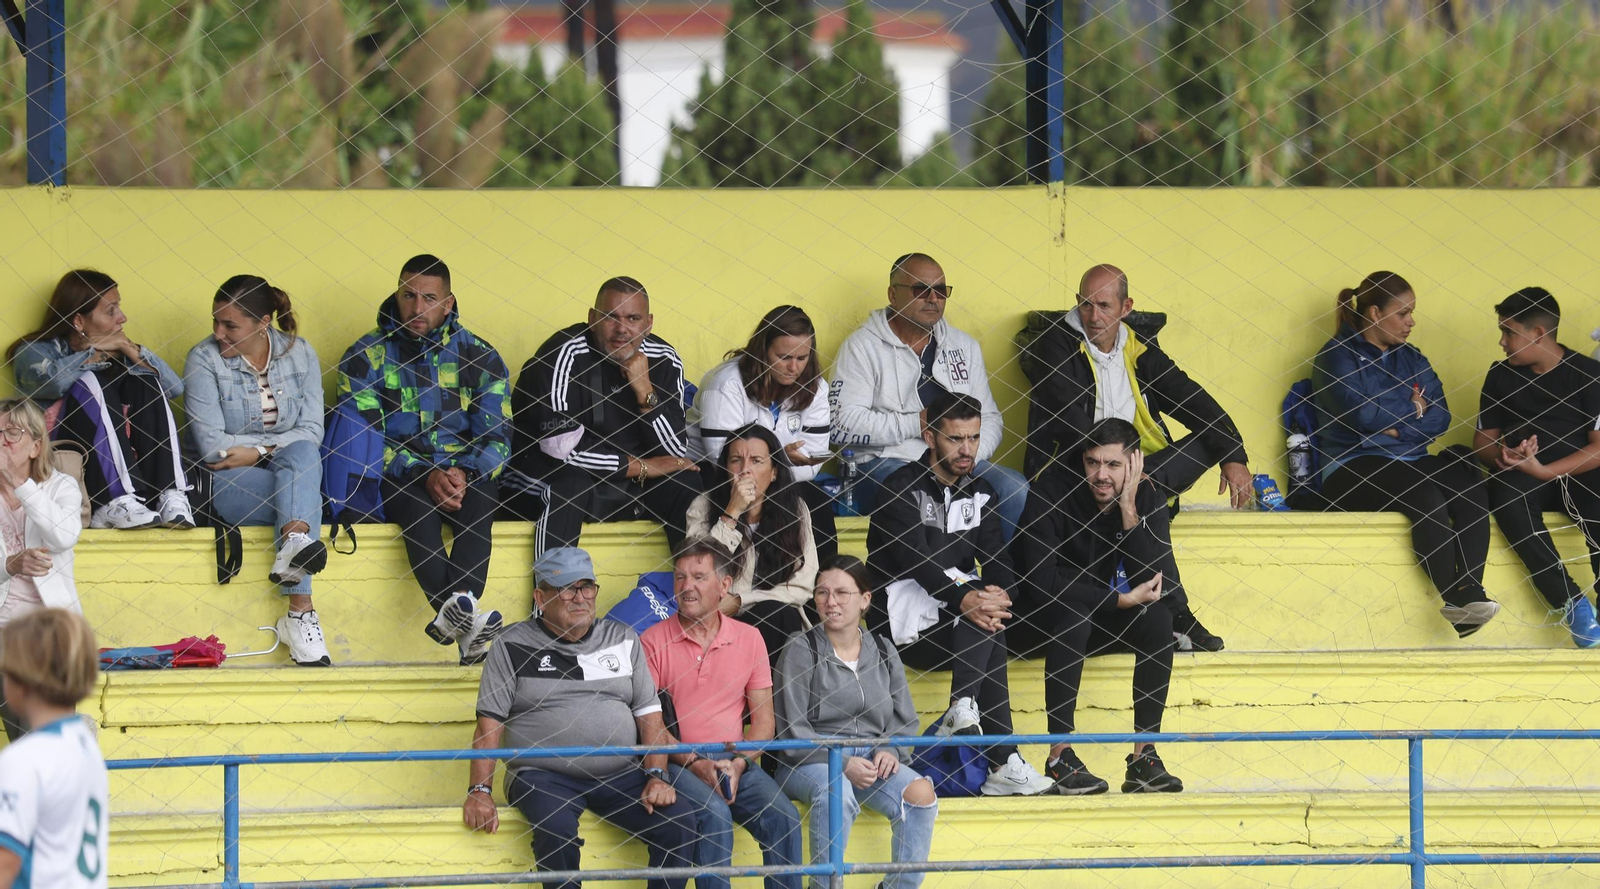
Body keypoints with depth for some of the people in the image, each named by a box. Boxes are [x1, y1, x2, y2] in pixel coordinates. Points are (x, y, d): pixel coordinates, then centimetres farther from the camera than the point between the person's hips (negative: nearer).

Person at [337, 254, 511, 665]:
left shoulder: (479, 356, 9)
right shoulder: (365, 357, 5)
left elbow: (496, 439, 4)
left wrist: (464, 473, -19)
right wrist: (425, 476, -19)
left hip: (466, 476, 1)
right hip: (398, 477, -1)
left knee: (479, 499, -34)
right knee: (418, 504, -36)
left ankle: (456, 611, -54)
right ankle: (463, 618, -58)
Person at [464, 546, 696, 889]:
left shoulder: (623, 640, 14)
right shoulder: (513, 648, 4)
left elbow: (649, 713, 12)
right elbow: (490, 722, 1)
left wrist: (657, 776, -2)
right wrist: (480, 790, -10)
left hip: (620, 776, 3)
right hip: (543, 776, -3)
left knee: (679, 822, -20)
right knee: (557, 830, -35)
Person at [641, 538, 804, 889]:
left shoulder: (748, 639, 10)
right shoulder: (653, 642, 1)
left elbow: (763, 719, 9)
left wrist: (737, 765, -9)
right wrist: (693, 763, -15)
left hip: (736, 764, 3)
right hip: (677, 765, -3)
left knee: (783, 817, -22)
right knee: (714, 815, -32)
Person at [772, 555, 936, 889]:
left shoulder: (883, 652, 14)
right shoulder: (800, 650, 0)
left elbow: (905, 720, 15)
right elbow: (793, 731, -6)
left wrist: (890, 750, -8)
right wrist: (843, 763, -18)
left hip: (871, 762, 4)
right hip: (811, 762, -4)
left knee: (920, 792, -26)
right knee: (836, 793, -38)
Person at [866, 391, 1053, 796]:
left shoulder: (979, 493, 13)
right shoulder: (902, 489, -8)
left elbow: (997, 559, 3)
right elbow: (916, 562, -21)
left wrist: (999, 594, -22)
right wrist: (965, 600, -37)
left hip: (957, 624, 6)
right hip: (905, 624, -6)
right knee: (988, 629, -28)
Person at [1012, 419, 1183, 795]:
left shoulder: (1148, 498, -8)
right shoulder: (1051, 493, -19)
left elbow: (1156, 584, -19)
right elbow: (1042, 582, -27)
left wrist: (1129, 511, -27)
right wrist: (1120, 599, -27)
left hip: (1103, 623, 4)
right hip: (1036, 624, -4)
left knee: (1158, 619, -22)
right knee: (1072, 615, -35)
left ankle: (1144, 758, -23)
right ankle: (1060, 757, -35)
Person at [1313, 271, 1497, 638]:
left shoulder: (1411, 359, 21)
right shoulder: (1338, 356, 2)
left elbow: (1440, 417, 8)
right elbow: (1360, 414, -13)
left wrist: (1393, 424, -8)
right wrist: (1413, 411, 2)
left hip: (1410, 464, 6)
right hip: (1354, 470, -6)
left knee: (1468, 479, -27)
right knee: (1425, 493, -35)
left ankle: (1470, 590, -41)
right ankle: (1454, 597, -38)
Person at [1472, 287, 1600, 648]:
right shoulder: (1501, 375, 14)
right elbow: (1483, 440, 17)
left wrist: (1544, 470, -18)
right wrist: (1505, 454, -8)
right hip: (1520, 475, 2)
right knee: (1508, 500, -35)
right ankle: (1569, 602, -32)